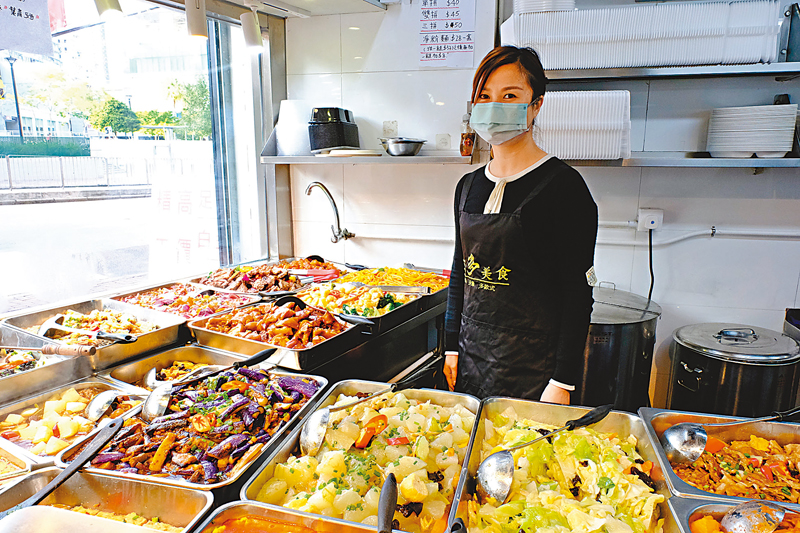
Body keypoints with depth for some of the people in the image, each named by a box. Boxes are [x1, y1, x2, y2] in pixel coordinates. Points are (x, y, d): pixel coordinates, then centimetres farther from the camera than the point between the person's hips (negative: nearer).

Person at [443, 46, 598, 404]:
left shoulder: (562, 185, -11)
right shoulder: (468, 186, 7)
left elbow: (578, 294, -13)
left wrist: (562, 382, -15)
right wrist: (452, 347, 10)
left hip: (533, 363, -5)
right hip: (472, 355, 6)